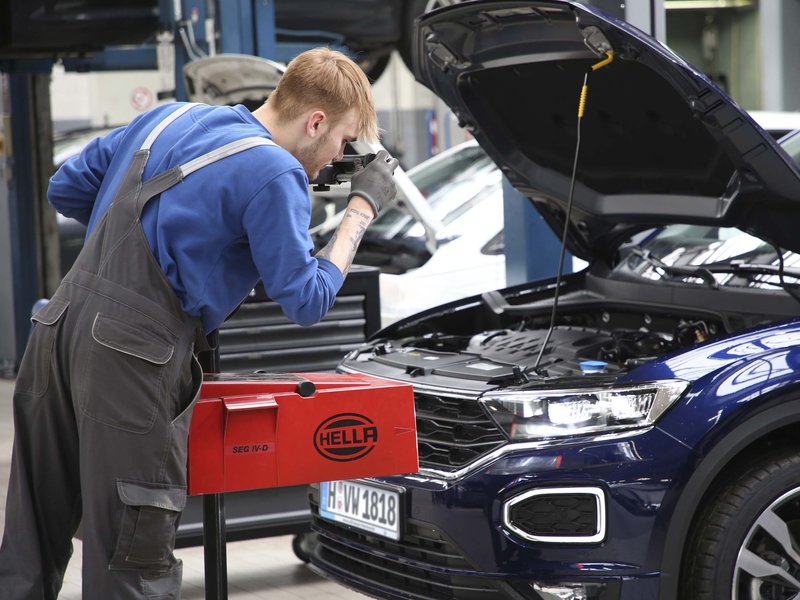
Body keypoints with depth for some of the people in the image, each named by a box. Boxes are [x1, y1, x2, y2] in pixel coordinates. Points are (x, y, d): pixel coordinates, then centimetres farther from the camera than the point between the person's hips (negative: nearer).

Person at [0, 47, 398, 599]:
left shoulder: (170, 116, 17)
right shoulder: (276, 174, -6)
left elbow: (65, 190, 23)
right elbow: (308, 301, -3)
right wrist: (363, 208, 5)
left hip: (59, 326, 8)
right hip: (132, 360, -8)